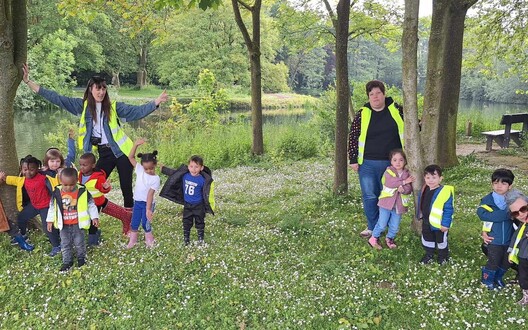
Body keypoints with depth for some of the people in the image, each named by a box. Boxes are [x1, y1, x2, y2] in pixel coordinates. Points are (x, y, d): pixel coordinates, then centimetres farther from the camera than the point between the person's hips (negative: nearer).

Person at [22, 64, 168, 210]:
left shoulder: (114, 106, 1)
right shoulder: (83, 105, 5)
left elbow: (137, 111, -6)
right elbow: (57, 99, 5)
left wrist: (156, 102, -20)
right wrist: (28, 81, 2)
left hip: (122, 151, -2)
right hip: (104, 153, 2)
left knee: (126, 187, 2)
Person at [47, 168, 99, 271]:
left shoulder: (82, 192, -15)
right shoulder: (57, 193, -8)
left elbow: (91, 205, -5)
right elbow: (52, 207, 4)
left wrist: (94, 217, -7)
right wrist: (50, 220, 8)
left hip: (78, 224, -2)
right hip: (64, 225, 2)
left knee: (79, 242, 12)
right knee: (65, 244, 12)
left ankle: (81, 258, 33)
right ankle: (67, 261, 25)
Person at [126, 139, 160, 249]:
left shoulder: (155, 179, -18)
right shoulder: (140, 170, -6)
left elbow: (150, 194, -22)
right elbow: (131, 157, -9)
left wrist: (148, 209, -27)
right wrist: (136, 144, -23)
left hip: (147, 203, -4)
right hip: (137, 202, 5)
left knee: (145, 223, 5)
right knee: (134, 223, 14)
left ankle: (149, 240, 27)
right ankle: (132, 240, 31)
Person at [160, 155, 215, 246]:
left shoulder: (203, 180, -20)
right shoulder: (184, 175, -10)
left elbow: (207, 193, -13)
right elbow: (172, 173, 5)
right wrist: (162, 168, 7)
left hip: (198, 206, -3)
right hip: (187, 205, 3)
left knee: (200, 223, 12)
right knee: (186, 223, 15)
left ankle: (201, 239, 28)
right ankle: (186, 239, 30)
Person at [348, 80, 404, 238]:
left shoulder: (397, 110, 1)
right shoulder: (363, 114, -2)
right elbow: (352, 136, 1)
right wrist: (353, 160, -2)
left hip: (391, 163, 1)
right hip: (367, 164, 0)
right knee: (369, 196, 4)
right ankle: (373, 228, 19)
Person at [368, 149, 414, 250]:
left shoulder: (407, 174, 4)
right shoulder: (388, 171, -5)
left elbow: (409, 189, -5)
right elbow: (390, 183, -24)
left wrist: (403, 189, -27)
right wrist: (404, 181, -21)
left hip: (399, 205, 3)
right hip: (386, 203, -3)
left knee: (395, 226, 12)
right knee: (382, 224, 2)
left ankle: (390, 239, 36)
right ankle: (374, 238, 22)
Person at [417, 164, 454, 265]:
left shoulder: (445, 192, -26)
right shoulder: (424, 190, -6)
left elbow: (448, 210, -22)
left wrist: (445, 224, -20)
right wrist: (420, 216, 16)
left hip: (439, 224, -6)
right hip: (426, 222, 6)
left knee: (441, 240, 17)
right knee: (427, 239, 21)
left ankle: (443, 256, 41)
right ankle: (429, 254, 44)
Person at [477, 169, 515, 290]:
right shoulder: (488, 200, -14)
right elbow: (482, 213, -30)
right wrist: (507, 214, -31)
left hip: (509, 240, 4)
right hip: (494, 240, -3)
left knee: (506, 262, 19)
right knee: (493, 262, 10)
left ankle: (498, 277, 45)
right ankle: (487, 280, 35)